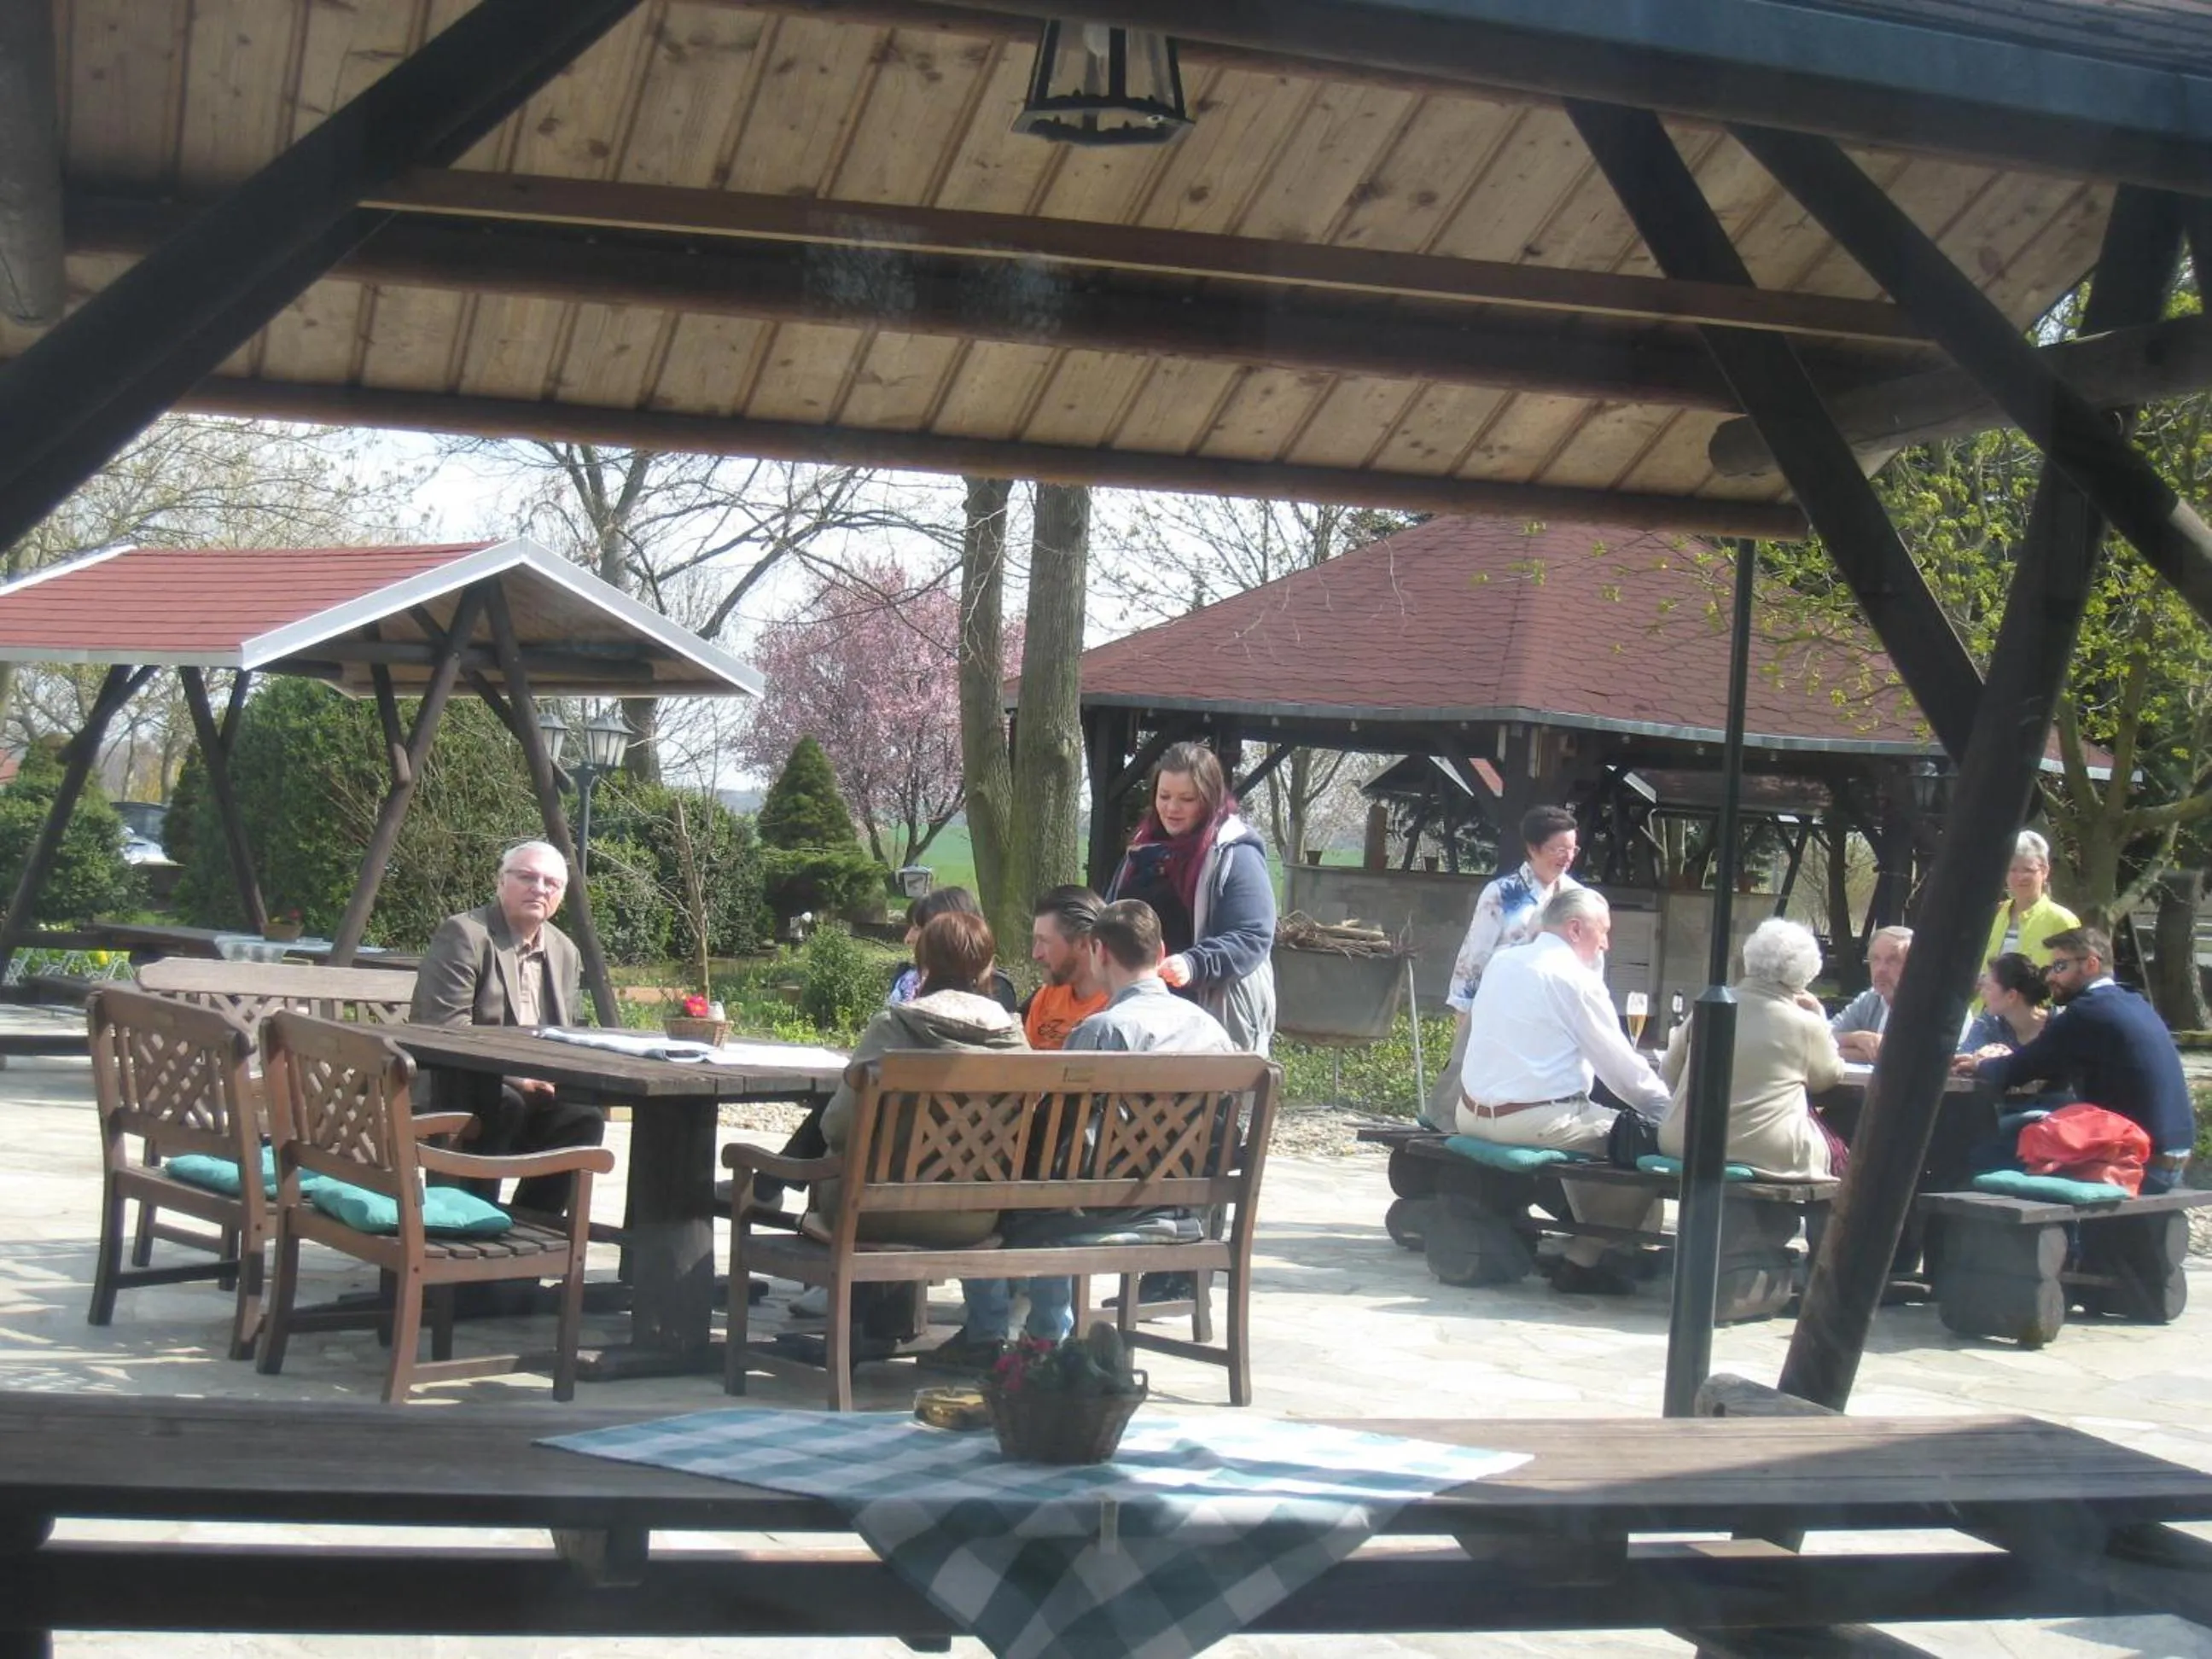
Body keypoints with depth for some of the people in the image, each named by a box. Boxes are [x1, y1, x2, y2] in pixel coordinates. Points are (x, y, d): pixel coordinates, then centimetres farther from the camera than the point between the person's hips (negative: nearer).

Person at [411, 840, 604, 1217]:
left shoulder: (566, 952, 15)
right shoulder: (463, 935, -10)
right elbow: (447, 1028, -19)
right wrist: (513, 1074, -25)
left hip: (535, 1087, 7)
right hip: (450, 1090, -7)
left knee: (585, 1115, -19)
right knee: (505, 1104, -35)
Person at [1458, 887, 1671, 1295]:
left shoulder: (1501, 963, 12)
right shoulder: (1576, 978, -11)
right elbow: (1619, 1065, -9)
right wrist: (1667, 1106, 7)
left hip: (1473, 1116, 9)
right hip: (1531, 1121, -9)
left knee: (1586, 1119, 30)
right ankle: (1585, 1260, 2)